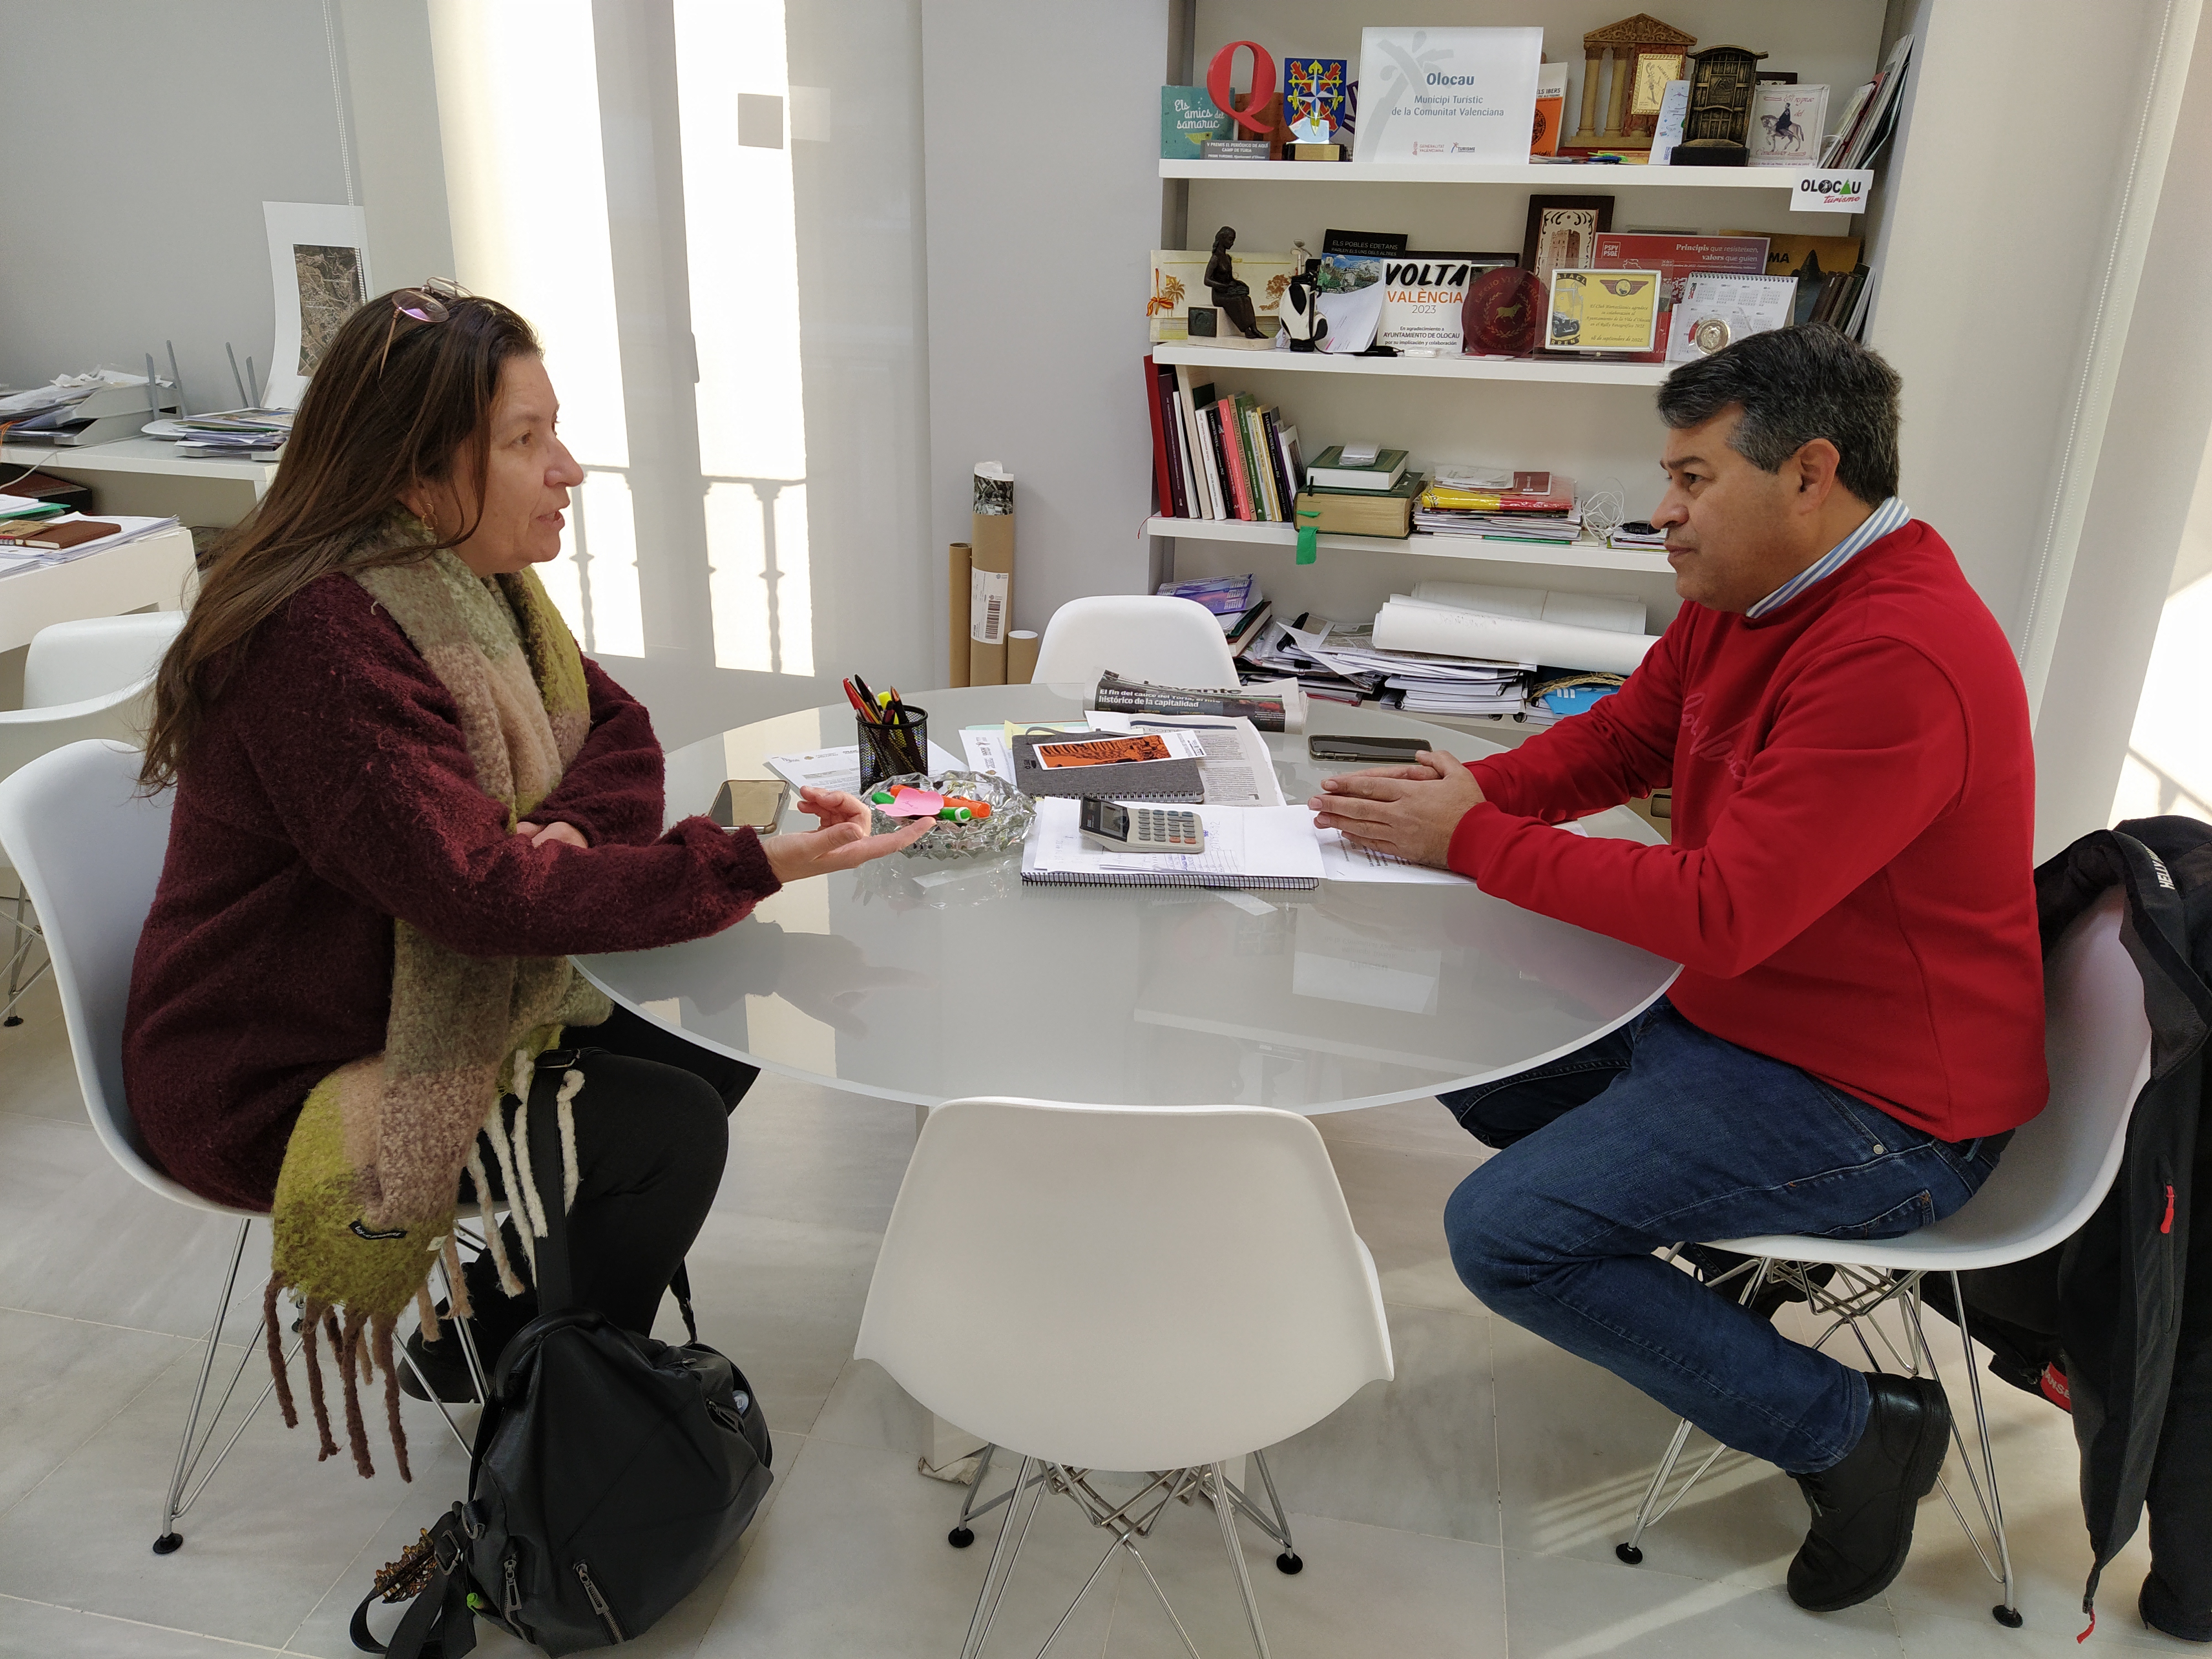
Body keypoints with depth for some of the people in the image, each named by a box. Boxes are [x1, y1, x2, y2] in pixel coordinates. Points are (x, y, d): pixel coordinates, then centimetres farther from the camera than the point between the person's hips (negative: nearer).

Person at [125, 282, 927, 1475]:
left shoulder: (470, 576, 0)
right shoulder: (322, 639, -30)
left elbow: (614, 729, 2)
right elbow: (477, 891, -35)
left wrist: (567, 834, -21)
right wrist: (754, 866, -39)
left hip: (417, 1002, 9)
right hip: (275, 1083, -9)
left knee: (712, 1053, 1)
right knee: (666, 1136, -17)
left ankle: (484, 1337, 19)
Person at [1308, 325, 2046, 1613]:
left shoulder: (1899, 660, -29)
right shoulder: (1743, 599, 2)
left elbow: (1721, 913, -31)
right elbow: (1617, 740, 11)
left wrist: (1474, 840, -22)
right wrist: (1457, 791, -8)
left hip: (1879, 1107, -9)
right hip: (1741, 1015, 10)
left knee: (1504, 1234, -15)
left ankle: (1857, 1430, 0)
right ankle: (1733, 1231, 24)